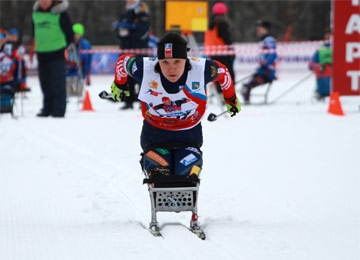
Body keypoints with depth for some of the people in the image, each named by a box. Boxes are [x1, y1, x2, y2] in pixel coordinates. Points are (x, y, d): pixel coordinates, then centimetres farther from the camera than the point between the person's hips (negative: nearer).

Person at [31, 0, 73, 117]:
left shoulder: (60, 13, -7)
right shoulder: (36, 13, 9)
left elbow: (69, 32, -1)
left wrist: (66, 48, -1)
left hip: (57, 53, -6)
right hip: (42, 53, 6)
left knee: (58, 84, -7)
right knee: (45, 84, 10)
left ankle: (59, 110, -5)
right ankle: (47, 109, 19)